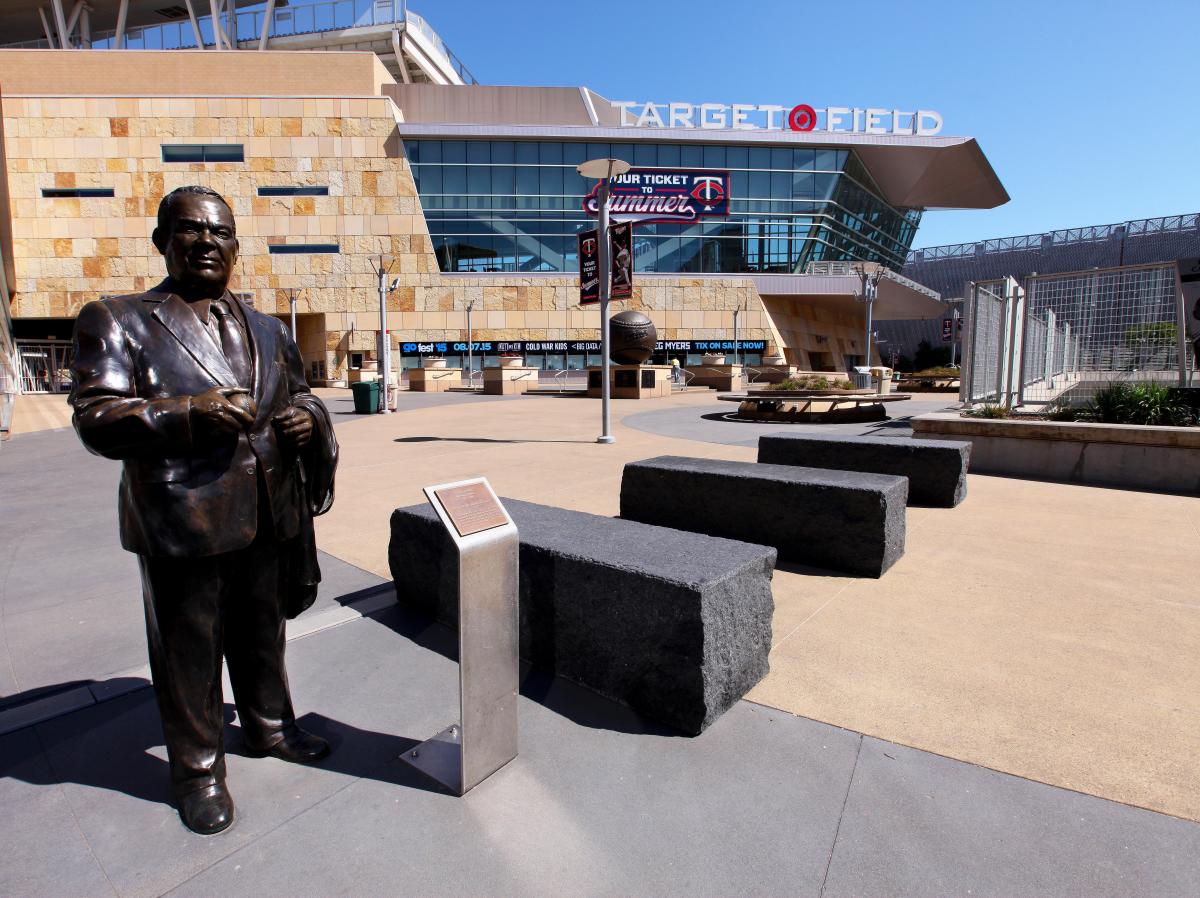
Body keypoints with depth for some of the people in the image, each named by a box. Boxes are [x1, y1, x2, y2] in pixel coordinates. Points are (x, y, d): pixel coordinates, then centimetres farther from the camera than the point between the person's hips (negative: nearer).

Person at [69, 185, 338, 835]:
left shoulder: (266, 331, 13)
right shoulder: (116, 320, -1)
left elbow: (300, 397, 20)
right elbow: (95, 417, -10)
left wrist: (308, 419, -4)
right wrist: (193, 413, -25)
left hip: (269, 517, 5)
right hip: (182, 521, -4)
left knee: (263, 635, 20)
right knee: (188, 652, 9)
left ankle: (269, 727, 42)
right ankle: (198, 771, 30)